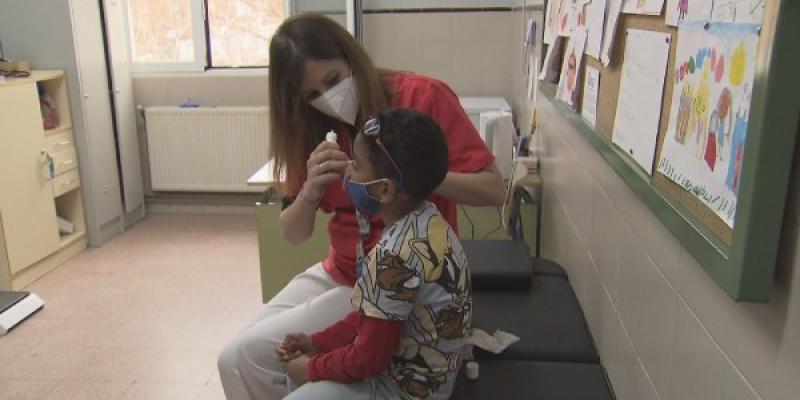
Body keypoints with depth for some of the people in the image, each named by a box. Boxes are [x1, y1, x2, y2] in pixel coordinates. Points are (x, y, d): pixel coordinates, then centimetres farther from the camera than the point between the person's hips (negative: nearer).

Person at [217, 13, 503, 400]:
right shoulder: (316, 127, 2)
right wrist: (311, 190, -21)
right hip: (337, 273, 6)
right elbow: (293, 234, 1)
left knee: (249, 358, -11)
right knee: (233, 359, -1)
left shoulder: (423, 96, -14)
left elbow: (493, 189, -15)